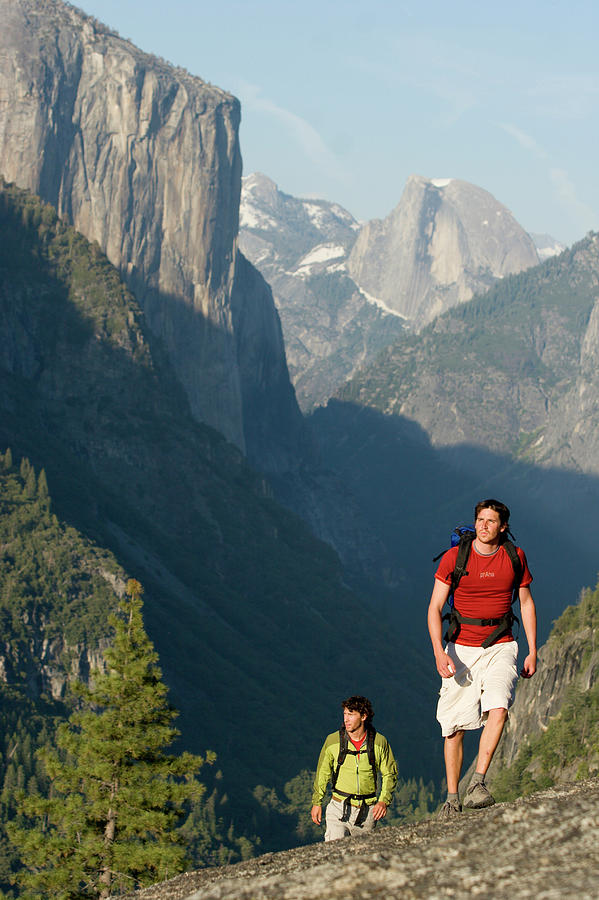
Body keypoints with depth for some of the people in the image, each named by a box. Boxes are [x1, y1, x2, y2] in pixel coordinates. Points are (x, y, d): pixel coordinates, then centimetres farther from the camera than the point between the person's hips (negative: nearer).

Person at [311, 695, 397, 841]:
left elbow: (390, 774, 5)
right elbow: (323, 772, 10)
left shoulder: (379, 742, -4)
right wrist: (317, 802, 10)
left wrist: (384, 801, -9)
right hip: (339, 807, -1)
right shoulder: (333, 740, -3)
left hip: (367, 811, 1)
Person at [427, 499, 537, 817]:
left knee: (498, 709, -25)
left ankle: (478, 782, -22)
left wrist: (532, 652, 7)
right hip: (461, 650, -1)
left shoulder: (515, 556, 2)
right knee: (454, 727, -1)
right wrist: (439, 652, -19)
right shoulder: (454, 557, -5)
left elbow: (526, 603, 12)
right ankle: (452, 797, 11)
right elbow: (435, 607, -7)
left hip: (499, 647, 1)